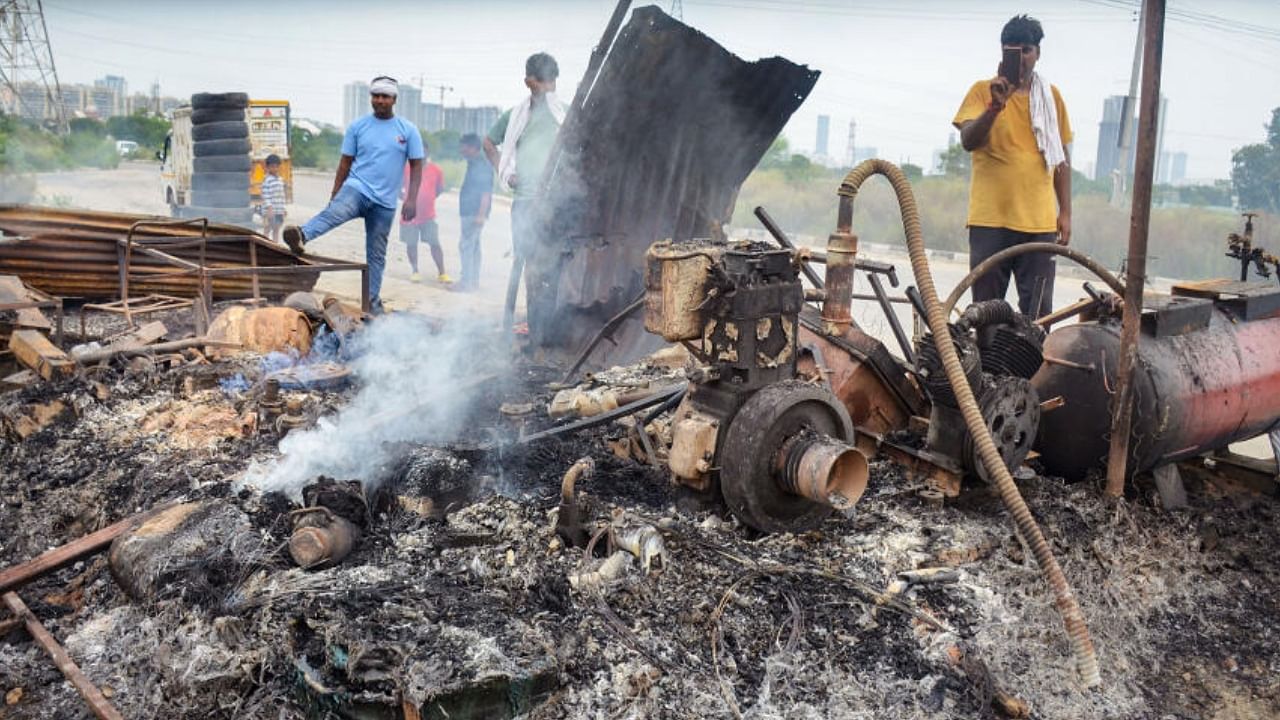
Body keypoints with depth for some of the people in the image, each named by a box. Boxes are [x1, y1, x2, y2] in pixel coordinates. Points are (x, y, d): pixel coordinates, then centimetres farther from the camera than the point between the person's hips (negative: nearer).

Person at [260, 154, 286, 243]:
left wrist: (283, 209, 19)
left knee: (276, 229, 12)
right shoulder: (267, 180, -10)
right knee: (267, 230, -3)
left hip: (279, 211, 8)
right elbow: (265, 196, -15)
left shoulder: (280, 180, 14)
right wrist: (269, 208, -22)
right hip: (270, 211, -8)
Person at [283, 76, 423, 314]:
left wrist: (411, 200, -7)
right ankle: (301, 237, -58)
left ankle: (373, 302, 17)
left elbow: (416, 166, 3)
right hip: (356, 188, -1)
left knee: (377, 255, 8)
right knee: (333, 213, -34)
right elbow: (345, 163, 8)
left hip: (385, 202, 1)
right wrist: (334, 194, 5)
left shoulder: (408, 130, 3)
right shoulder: (357, 127, 5)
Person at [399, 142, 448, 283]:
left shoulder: (436, 170, 0)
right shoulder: (406, 168, -4)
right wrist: (405, 198, -1)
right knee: (411, 244, 6)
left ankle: (441, 273, 4)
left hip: (428, 215, 0)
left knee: (435, 243, -3)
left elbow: (440, 188, 14)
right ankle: (415, 271, 20)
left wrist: (429, 198, 8)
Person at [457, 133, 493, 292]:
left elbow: (486, 193, -21)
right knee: (473, 246, 13)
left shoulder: (482, 166, -15)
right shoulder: (474, 164, 16)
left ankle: (467, 282, -9)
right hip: (470, 212, 11)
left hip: (475, 213, -11)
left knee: (466, 245, -10)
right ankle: (473, 281, 19)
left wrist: (481, 215, -25)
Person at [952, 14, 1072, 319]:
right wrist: (996, 105, -24)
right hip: (990, 219, -2)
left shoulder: (1051, 96, 11)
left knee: (1038, 311, 1)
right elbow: (968, 141, -9)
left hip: (1039, 223, 2)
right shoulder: (984, 90, 4)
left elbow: (1062, 157, 15)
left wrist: (1065, 212, 11)